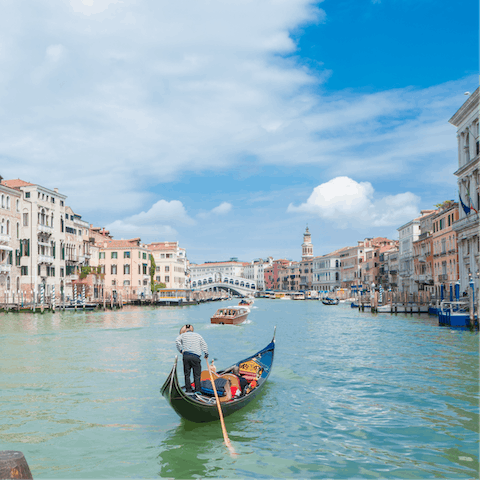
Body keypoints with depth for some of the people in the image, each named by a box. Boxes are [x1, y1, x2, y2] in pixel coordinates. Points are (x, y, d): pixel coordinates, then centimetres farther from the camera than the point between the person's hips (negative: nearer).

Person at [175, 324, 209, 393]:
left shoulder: (183, 335, 14)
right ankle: (197, 390, 3)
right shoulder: (198, 336, 20)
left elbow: (177, 341, -3)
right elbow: (204, 345, 14)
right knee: (197, 374, 5)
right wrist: (206, 353, 19)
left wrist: (181, 350, 2)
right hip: (196, 357, 0)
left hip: (186, 356, 0)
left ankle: (188, 390, 10)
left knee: (187, 374, 9)